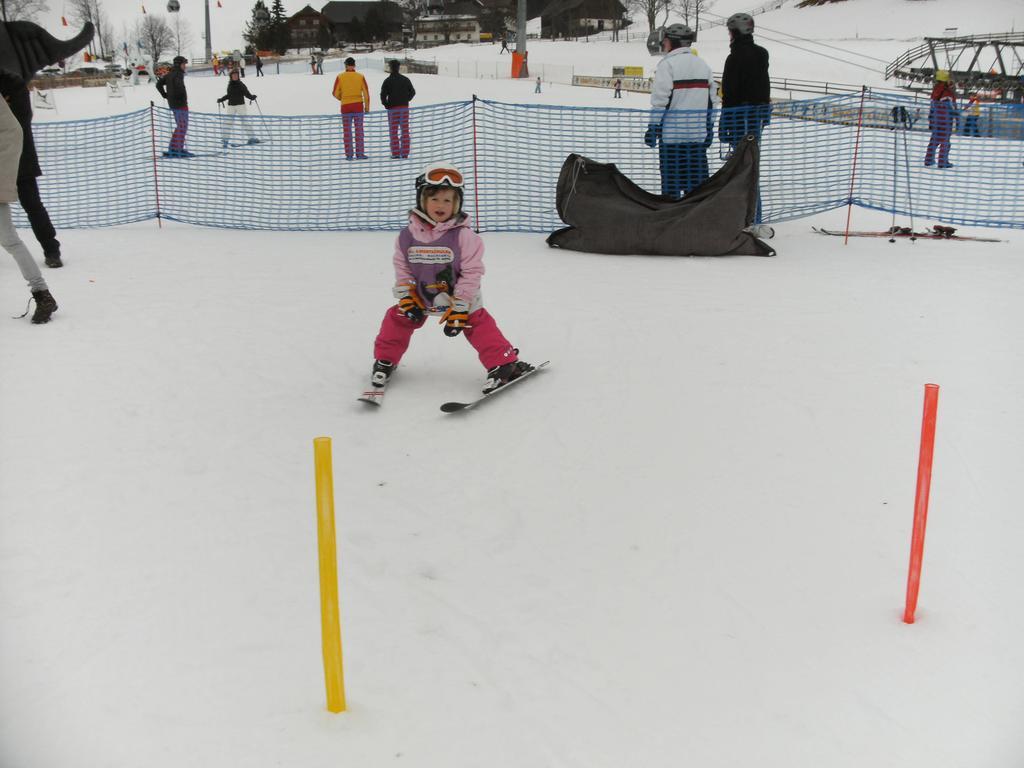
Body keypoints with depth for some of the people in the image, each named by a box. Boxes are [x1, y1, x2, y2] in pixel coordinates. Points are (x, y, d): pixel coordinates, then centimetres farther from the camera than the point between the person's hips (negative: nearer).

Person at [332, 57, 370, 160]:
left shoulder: (340, 77, -2)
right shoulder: (360, 77, -1)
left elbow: (336, 93, 1)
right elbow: (366, 92, 0)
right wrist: (367, 105, 10)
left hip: (345, 106, 0)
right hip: (358, 105, 0)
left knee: (347, 131, 5)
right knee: (359, 130, 4)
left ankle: (349, 154, 4)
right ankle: (359, 153, 2)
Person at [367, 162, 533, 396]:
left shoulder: (464, 236, -22)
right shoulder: (407, 237, -11)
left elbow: (471, 273, -19)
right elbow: (402, 269, 0)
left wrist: (459, 309, -21)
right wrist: (406, 300, -11)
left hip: (458, 296, -3)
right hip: (420, 296, 3)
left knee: (478, 323, -14)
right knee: (397, 317, 0)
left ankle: (505, 363, -8)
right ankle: (385, 361, 20)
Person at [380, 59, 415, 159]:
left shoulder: (388, 80, -6)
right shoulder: (405, 79, 6)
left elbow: (383, 94, -12)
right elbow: (412, 92, 10)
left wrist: (386, 104, 2)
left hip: (393, 108, -3)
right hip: (404, 108, 3)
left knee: (393, 131, 2)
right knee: (405, 131, 5)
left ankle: (395, 152, -3)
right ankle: (405, 152, 3)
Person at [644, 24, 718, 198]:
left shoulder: (667, 64, -8)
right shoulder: (703, 65, 13)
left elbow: (660, 101, -14)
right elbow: (712, 100, 13)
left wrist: (653, 129, -10)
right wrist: (708, 130, 18)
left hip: (672, 134, -6)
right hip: (698, 134, 6)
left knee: (671, 179, 0)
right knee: (697, 179, 10)